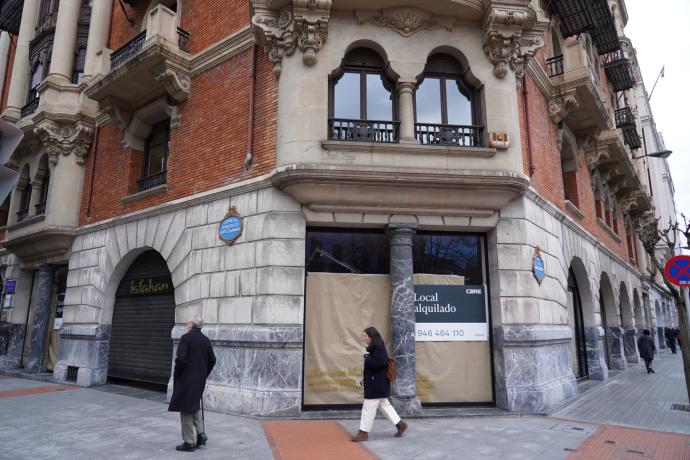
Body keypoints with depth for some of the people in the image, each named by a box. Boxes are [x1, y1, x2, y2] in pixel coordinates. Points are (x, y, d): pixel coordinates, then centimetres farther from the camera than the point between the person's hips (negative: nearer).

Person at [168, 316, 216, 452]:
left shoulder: (186, 338, -13)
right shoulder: (206, 340, 6)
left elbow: (181, 359, -21)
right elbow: (212, 360, 8)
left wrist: (176, 374, -6)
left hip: (186, 379, -6)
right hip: (200, 380, 6)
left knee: (186, 410, 4)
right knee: (194, 406, 23)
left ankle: (189, 442, 10)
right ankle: (201, 434, 14)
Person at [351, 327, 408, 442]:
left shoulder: (379, 349, -19)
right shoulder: (374, 349, 11)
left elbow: (374, 363, -31)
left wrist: (366, 358, -11)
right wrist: (365, 379, 7)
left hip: (377, 384, -10)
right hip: (376, 383, 10)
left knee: (368, 408, -2)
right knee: (384, 405, 18)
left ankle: (364, 433, 8)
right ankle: (400, 424, 27)